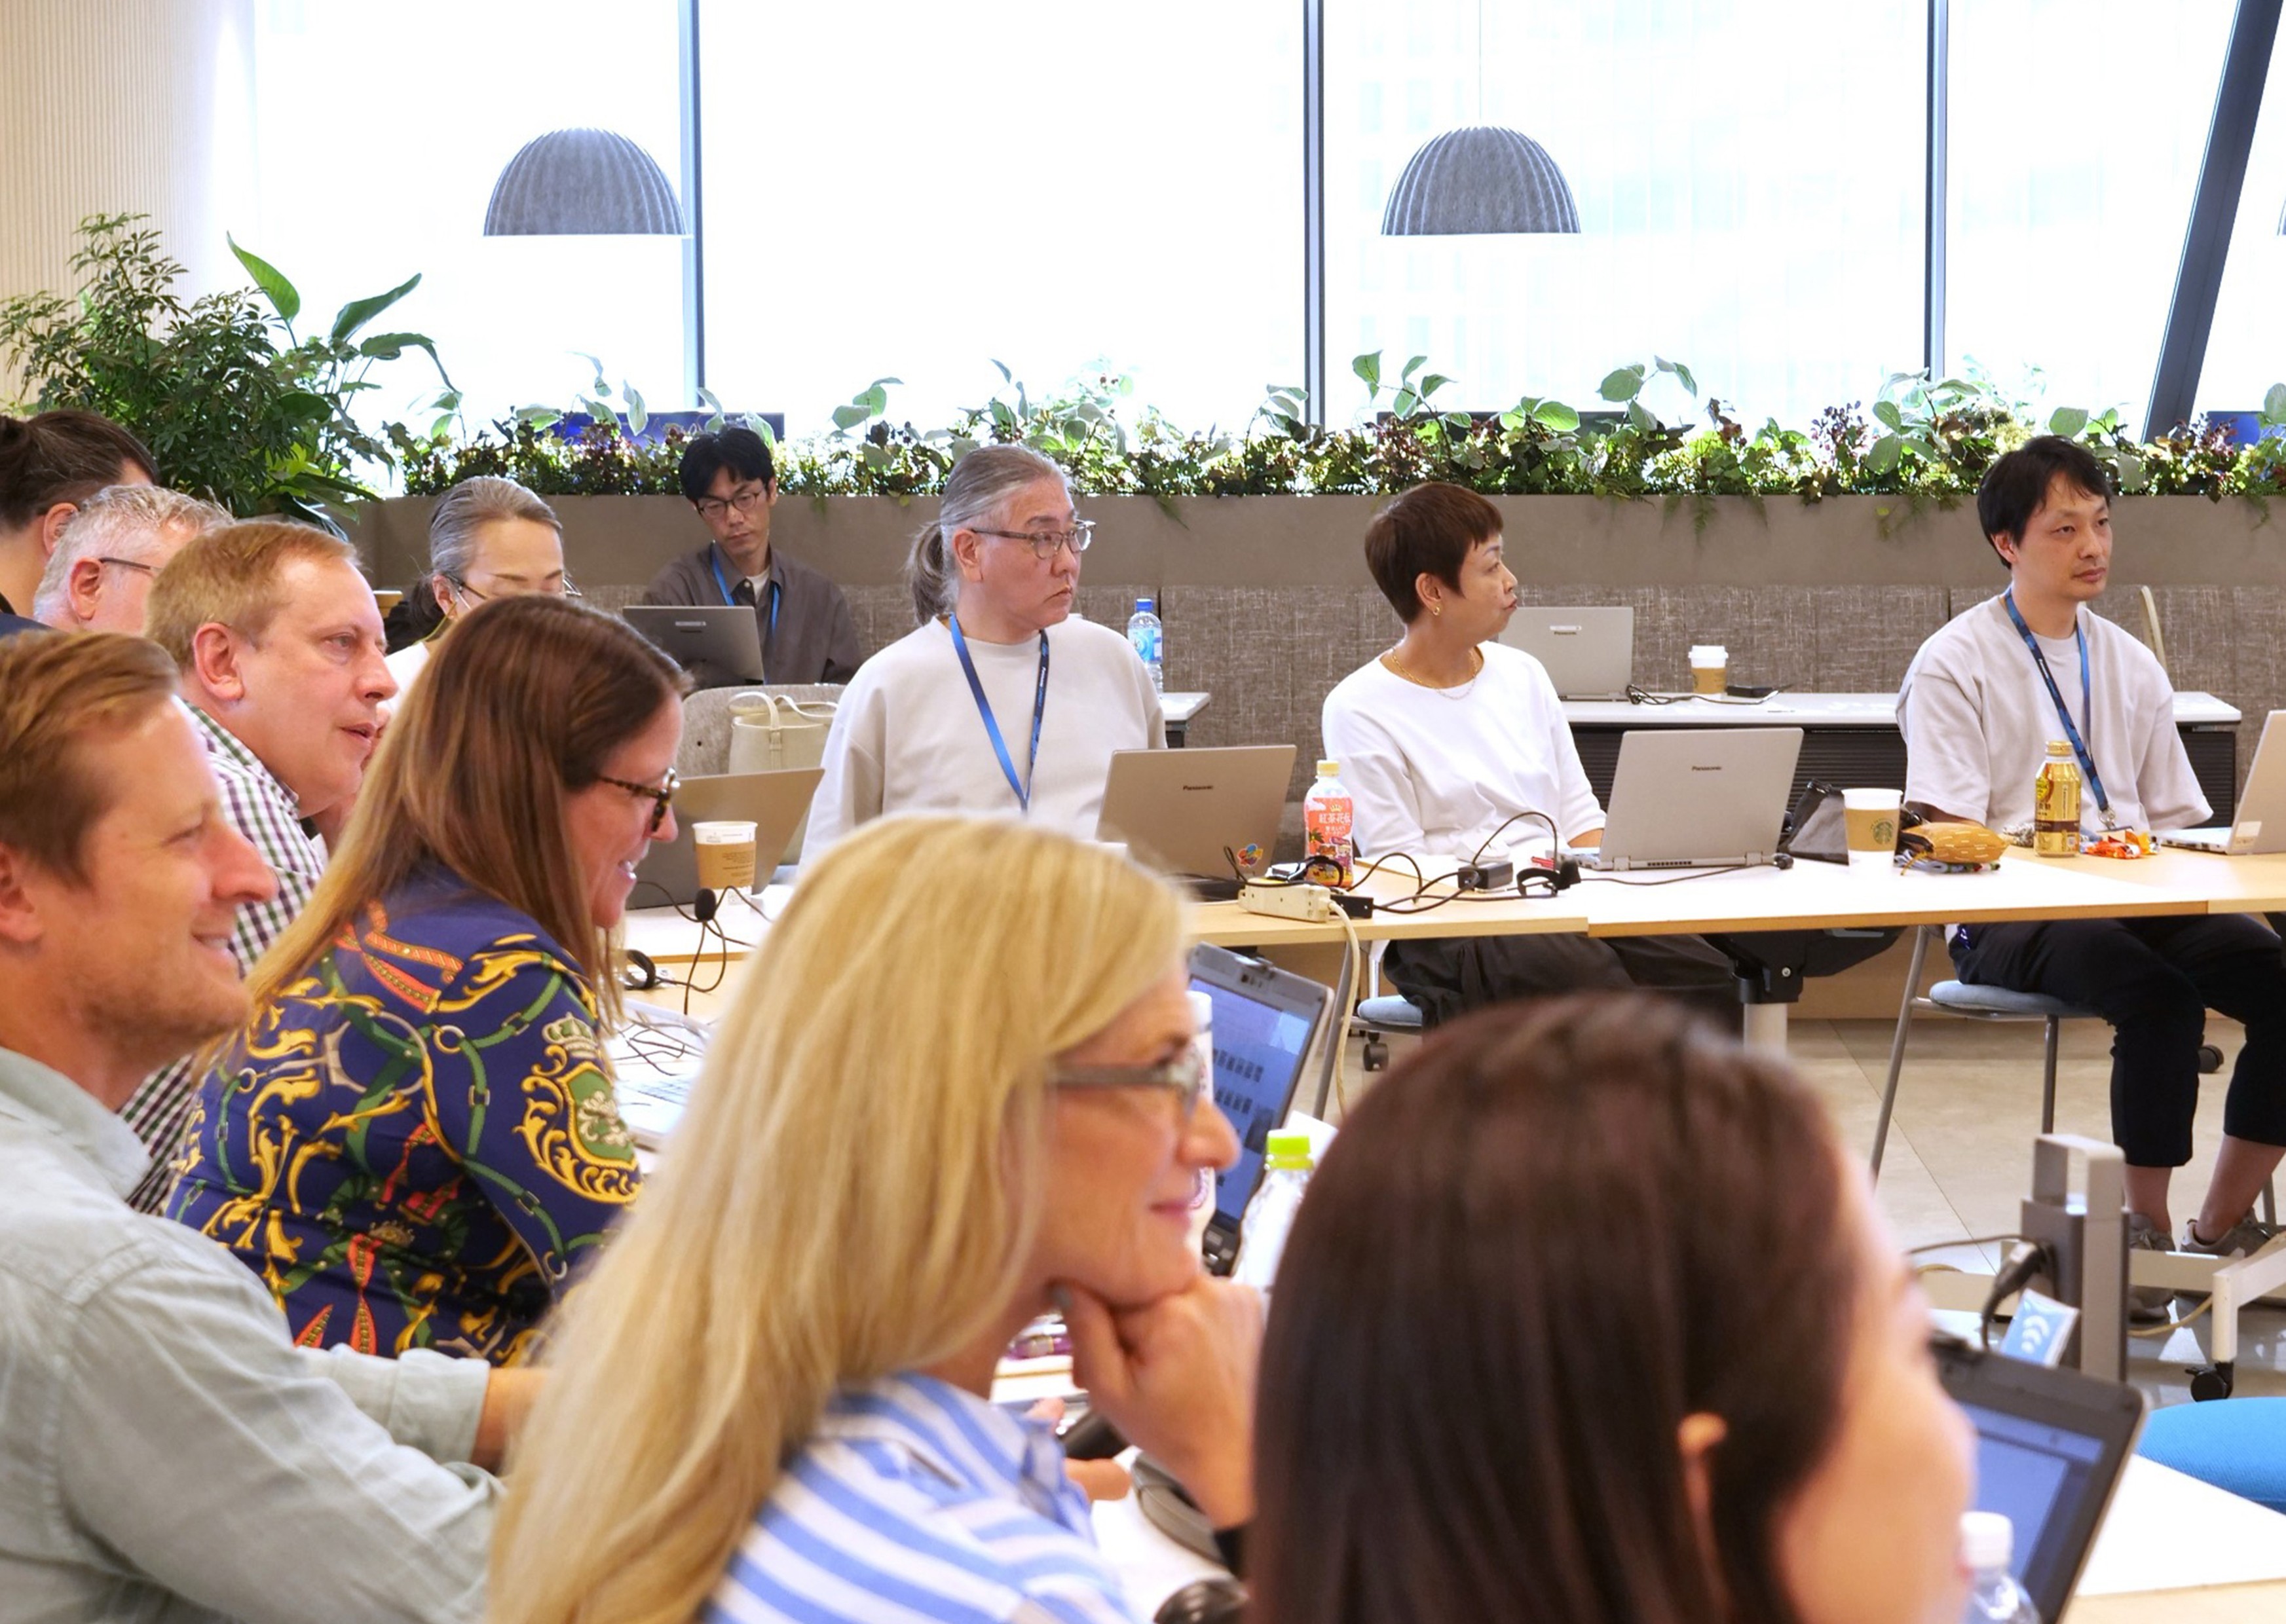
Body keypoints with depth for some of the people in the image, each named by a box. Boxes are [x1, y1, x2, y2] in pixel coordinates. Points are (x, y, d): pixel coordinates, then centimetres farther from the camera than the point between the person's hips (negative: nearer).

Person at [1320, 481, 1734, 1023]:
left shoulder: (1523, 674, 18)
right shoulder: (1361, 710, -1)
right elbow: (1399, 866, -7)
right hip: (1450, 933, -6)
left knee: (1705, 976, -23)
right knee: (1588, 977, -37)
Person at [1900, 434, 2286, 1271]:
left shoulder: (2130, 664, 20)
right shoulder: (1955, 663, 2)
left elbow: (2177, 823, 19)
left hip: (2136, 902, 6)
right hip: (2009, 916, -5)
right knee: (2161, 997, -34)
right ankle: (2146, 1231, -17)